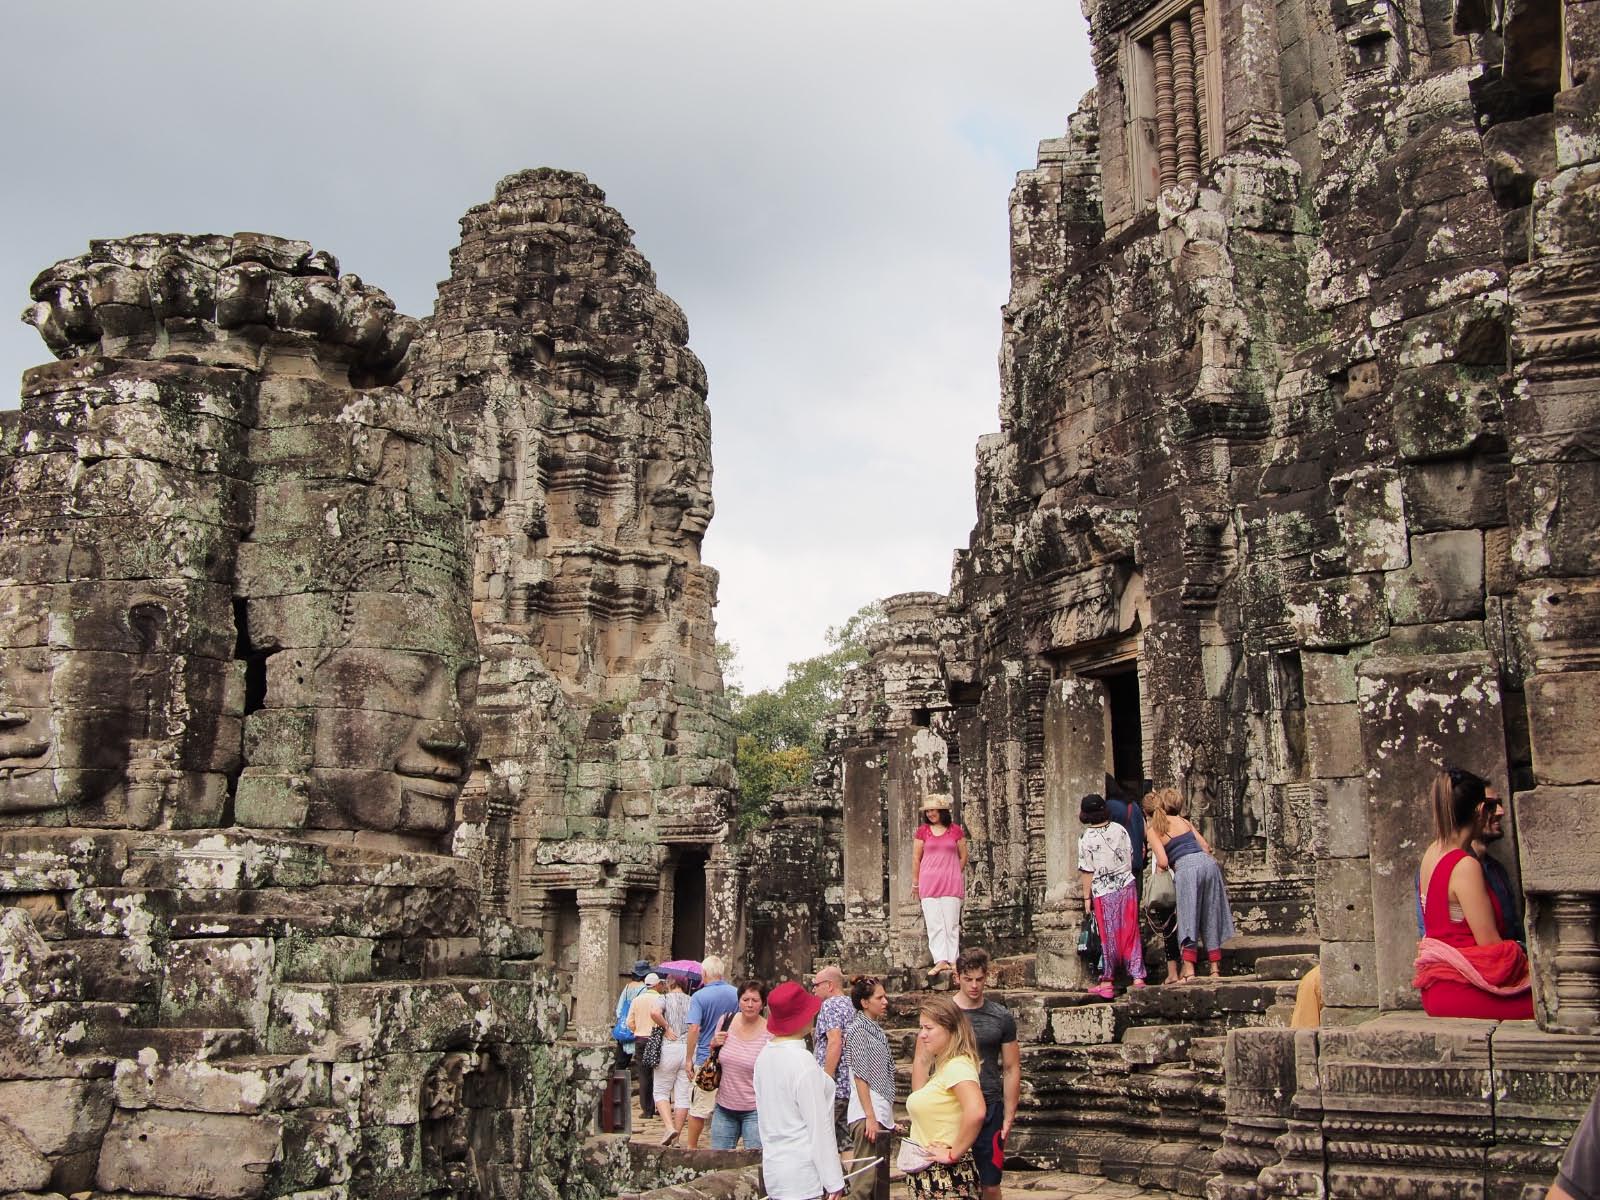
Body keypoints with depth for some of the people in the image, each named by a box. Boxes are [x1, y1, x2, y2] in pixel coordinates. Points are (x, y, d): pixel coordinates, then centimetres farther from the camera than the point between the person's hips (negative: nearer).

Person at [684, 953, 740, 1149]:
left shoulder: (699, 997, -11)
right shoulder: (736, 994, 2)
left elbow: (694, 1029, -17)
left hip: (706, 1058, -4)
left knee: (698, 1107, 5)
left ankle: (691, 1146, 13)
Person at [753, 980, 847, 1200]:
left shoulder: (764, 1055, 7)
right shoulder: (803, 1062, -17)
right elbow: (819, 1127, -16)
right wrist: (834, 1181, -11)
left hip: (773, 1166, 8)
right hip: (802, 1173, -8)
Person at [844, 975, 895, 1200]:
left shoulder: (877, 1029, 15)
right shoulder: (858, 1029, -9)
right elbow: (860, 1076, -14)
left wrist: (889, 1117, 16)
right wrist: (870, 1117, -17)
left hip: (882, 1114, 9)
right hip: (867, 1114, -9)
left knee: (881, 1182, 11)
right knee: (865, 1182, -11)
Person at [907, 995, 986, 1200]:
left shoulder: (958, 1065, -18)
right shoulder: (942, 1066, 12)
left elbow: (975, 1112, -33)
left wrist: (954, 1154, -23)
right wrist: (920, 1055, 12)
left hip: (947, 1177, -10)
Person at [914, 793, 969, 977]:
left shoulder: (956, 830, 3)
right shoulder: (922, 831, 5)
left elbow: (963, 856, 10)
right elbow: (916, 857, 8)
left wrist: (956, 875, 9)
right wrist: (916, 882, 8)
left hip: (951, 882, -1)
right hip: (928, 883, 1)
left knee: (951, 922, 0)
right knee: (933, 923, -4)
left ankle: (952, 960, 4)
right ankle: (941, 960, -7)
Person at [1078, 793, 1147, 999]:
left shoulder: (1086, 839, -11)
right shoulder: (1119, 830, 1)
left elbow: (1087, 872, -8)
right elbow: (1131, 856, 9)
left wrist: (1087, 897, -1)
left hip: (1104, 891, -3)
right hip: (1127, 886, 3)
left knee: (1109, 936, 4)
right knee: (1130, 933, 8)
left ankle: (1107, 982, 10)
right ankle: (1137, 977, 8)